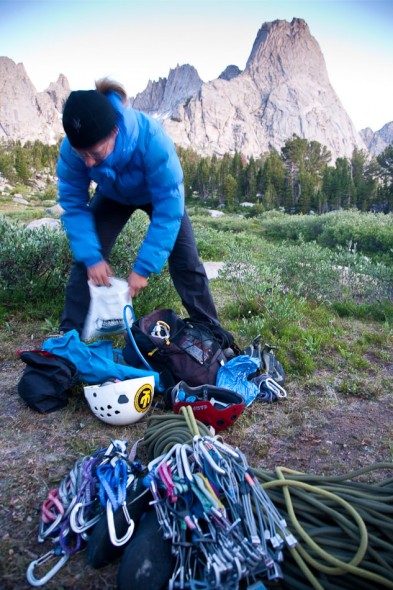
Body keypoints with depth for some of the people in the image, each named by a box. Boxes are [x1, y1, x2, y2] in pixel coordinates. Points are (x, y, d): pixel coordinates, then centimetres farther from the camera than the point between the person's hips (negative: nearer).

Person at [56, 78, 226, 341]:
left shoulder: (152, 140, -42)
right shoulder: (72, 147, -32)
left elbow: (168, 209, -38)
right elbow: (73, 204, -21)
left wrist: (143, 268, -38)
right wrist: (91, 257, -32)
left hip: (159, 194, -2)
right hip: (113, 196, 3)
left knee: (186, 261, -8)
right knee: (86, 258, -8)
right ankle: (70, 334, 8)